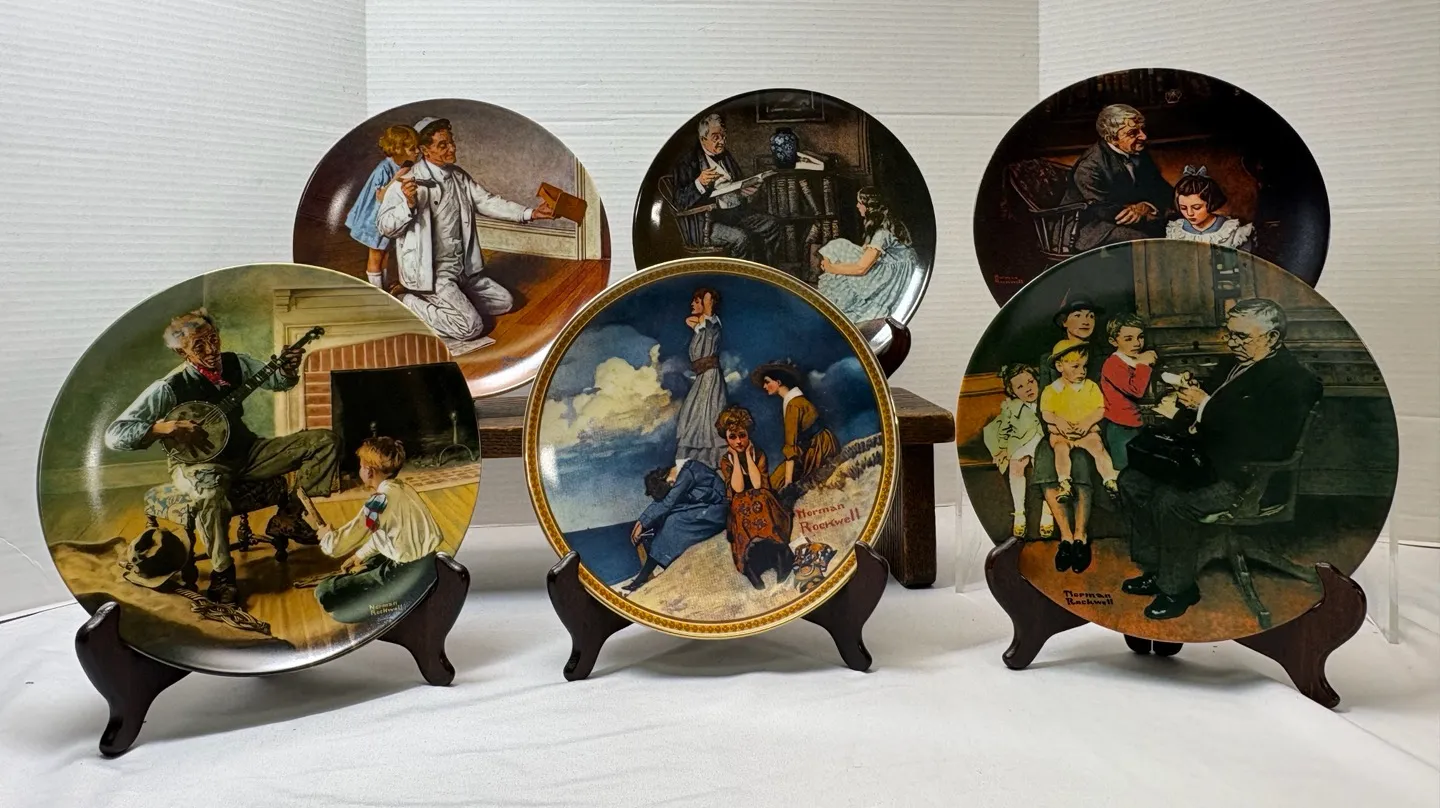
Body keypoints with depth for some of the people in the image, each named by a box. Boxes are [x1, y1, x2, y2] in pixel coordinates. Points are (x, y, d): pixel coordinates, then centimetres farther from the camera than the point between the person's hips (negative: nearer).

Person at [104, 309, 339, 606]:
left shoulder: (236, 363, -3)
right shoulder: (170, 388, -18)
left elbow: (277, 380, 11)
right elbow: (114, 434, -20)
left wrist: (288, 368, -13)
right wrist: (169, 428, -31)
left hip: (246, 452, 6)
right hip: (199, 462, -5)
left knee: (325, 441, -8)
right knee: (210, 495, -44)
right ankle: (222, 575, -22)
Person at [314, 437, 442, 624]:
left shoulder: (380, 500, -20)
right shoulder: (401, 488, 5)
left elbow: (336, 546, -16)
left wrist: (326, 535, 5)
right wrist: (360, 555, 22)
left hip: (408, 576, -9)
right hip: (424, 565, 9)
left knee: (325, 594, -7)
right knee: (351, 572, 32)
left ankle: (394, 604, -9)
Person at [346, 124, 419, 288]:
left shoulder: (406, 167, -7)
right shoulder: (385, 168, -29)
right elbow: (380, 196, -31)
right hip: (377, 217, -7)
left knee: (384, 254, 20)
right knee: (375, 257, 8)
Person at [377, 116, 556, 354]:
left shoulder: (458, 176, 5)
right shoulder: (409, 183, -16)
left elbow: (488, 202, 6)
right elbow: (384, 227, -15)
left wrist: (530, 213, -4)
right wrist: (408, 203, -34)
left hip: (463, 269, 8)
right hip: (431, 273, -8)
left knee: (504, 302, 14)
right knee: (471, 327, -19)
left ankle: (439, 300, 16)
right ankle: (409, 302, -2)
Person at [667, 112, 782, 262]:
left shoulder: (726, 156, 21)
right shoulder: (688, 161, -3)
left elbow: (739, 183, 29)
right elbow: (680, 201, -10)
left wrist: (748, 190, 4)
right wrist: (699, 183, -28)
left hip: (737, 213, 8)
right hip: (707, 222, -8)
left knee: (773, 225, -9)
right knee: (741, 238, -32)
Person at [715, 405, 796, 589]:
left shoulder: (758, 454, 2)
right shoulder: (725, 460, 2)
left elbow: (758, 484, -15)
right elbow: (738, 488, -14)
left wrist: (748, 455, -11)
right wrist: (735, 457, -10)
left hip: (762, 503, 0)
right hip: (739, 508, 0)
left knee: (760, 499, -36)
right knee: (743, 506, -36)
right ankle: (750, 566, -43)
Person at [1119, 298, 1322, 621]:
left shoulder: (1292, 380, -16)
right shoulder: (1236, 362, 12)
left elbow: (1269, 441, -28)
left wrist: (1206, 407, -21)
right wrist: (1191, 398, -2)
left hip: (1246, 476, -10)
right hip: (1206, 458, 10)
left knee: (1171, 502, -29)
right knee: (1132, 480, 1)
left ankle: (1178, 587, -7)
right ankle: (1154, 569, 12)